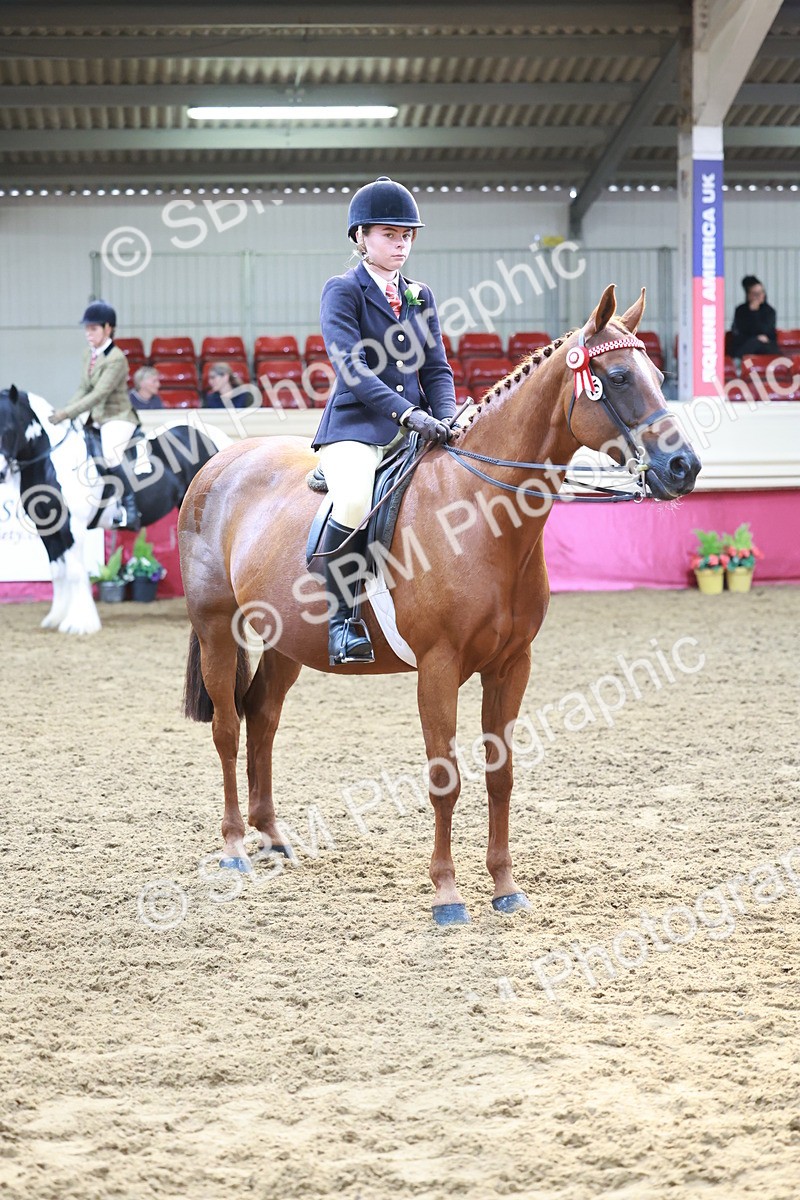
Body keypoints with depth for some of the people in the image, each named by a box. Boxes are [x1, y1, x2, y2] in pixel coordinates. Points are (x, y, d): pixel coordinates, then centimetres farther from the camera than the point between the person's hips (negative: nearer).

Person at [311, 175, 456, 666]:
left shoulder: (420, 296, 18)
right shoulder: (343, 290, 0)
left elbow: (436, 367, 14)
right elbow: (351, 368, -13)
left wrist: (446, 419, -6)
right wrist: (406, 412, -24)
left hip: (416, 428, 6)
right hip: (356, 425, -6)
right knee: (354, 503, -35)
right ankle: (344, 617, -20)